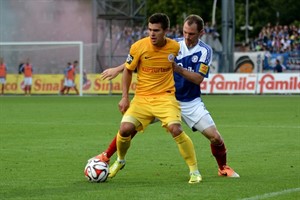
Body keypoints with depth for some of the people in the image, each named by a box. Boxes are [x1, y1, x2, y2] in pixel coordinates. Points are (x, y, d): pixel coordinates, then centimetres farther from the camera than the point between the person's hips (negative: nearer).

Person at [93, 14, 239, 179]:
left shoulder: (205, 51, -9)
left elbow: (198, 79, -18)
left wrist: (178, 69, -31)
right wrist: (118, 69, -8)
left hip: (191, 102, 0)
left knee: (215, 137, -8)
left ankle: (223, 168, 20)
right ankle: (105, 157, 3)